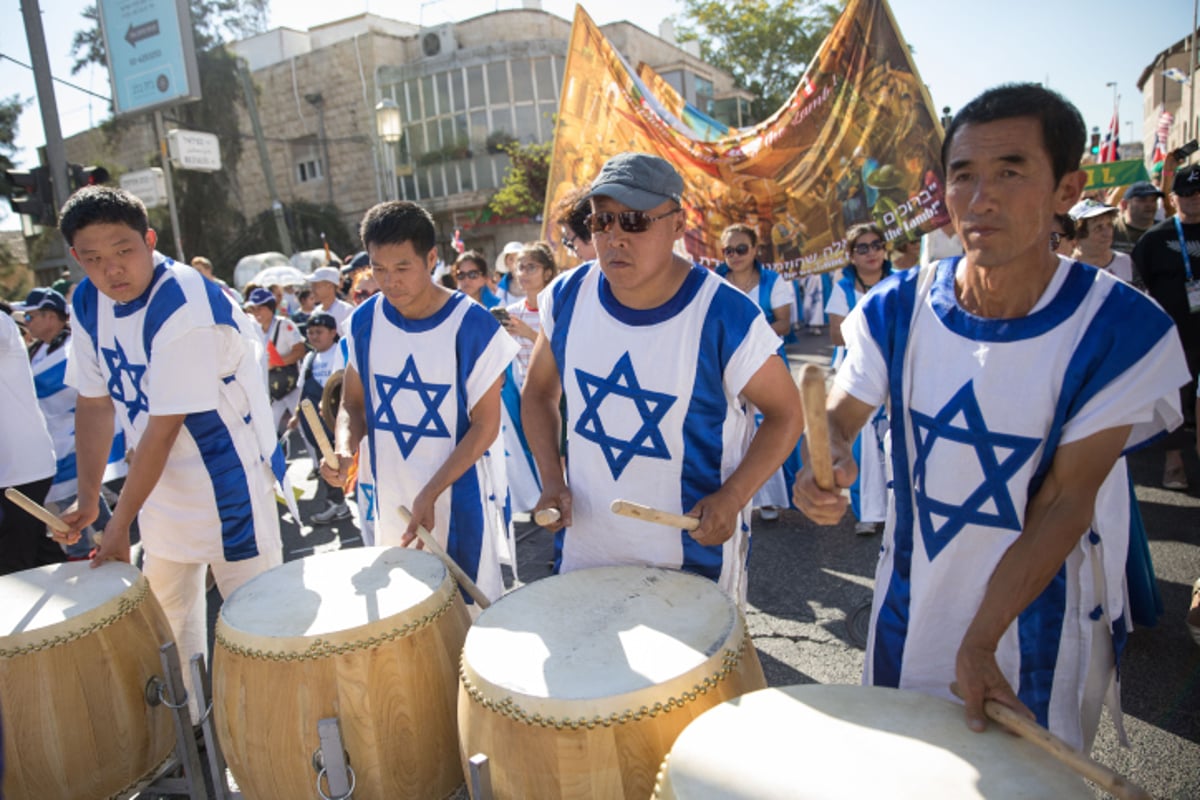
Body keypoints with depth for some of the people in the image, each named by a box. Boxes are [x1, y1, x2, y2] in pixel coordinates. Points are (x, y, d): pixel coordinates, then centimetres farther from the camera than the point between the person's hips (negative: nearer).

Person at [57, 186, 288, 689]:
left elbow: (163, 429, -25)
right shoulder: (88, 303, 0)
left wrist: (119, 524, -19)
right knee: (166, 608, 21)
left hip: (228, 480, -8)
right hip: (163, 480, 8)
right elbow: (94, 403, 4)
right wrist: (88, 501, 1)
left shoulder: (184, 310, -26)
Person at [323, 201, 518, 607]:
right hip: (389, 505, 4)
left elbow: (485, 425, -12)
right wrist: (345, 448, -13)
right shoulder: (364, 322, -1)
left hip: (457, 501, -4)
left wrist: (431, 494, -19)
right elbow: (353, 404, 8)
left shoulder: (472, 326, -15)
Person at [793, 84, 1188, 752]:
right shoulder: (898, 308, -12)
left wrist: (979, 641, -24)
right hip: (911, 608, 3)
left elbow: (1064, 503, -19)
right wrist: (827, 459, -26)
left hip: (1039, 617, -2)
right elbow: (840, 413, -2)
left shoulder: (1123, 331, -19)